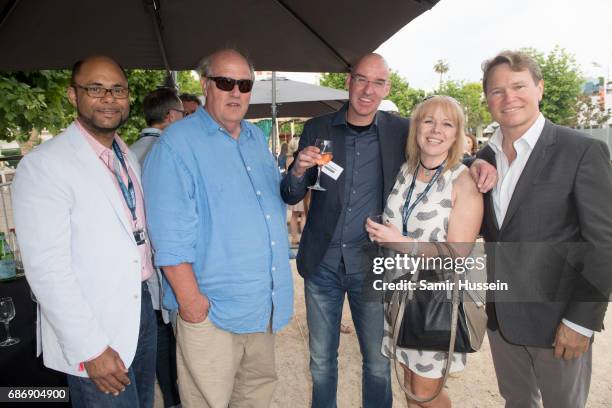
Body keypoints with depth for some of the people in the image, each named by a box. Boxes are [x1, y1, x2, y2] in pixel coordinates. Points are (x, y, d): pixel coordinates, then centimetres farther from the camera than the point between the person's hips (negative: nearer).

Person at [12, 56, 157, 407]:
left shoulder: (129, 157, 9)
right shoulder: (43, 164, -14)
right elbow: (46, 268, -18)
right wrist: (90, 349, -19)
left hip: (142, 309, 7)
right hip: (94, 334, -7)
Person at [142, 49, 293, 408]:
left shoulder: (258, 138, 10)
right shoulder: (177, 142, -13)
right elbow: (171, 234, -18)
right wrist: (190, 299, -18)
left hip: (266, 301, 7)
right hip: (210, 308, -6)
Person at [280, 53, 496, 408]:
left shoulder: (401, 131, -4)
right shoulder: (317, 129, -3)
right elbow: (291, 197, 0)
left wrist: (476, 162, -12)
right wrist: (299, 171, -23)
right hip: (323, 263, 1)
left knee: (378, 361, 16)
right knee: (321, 359, 18)